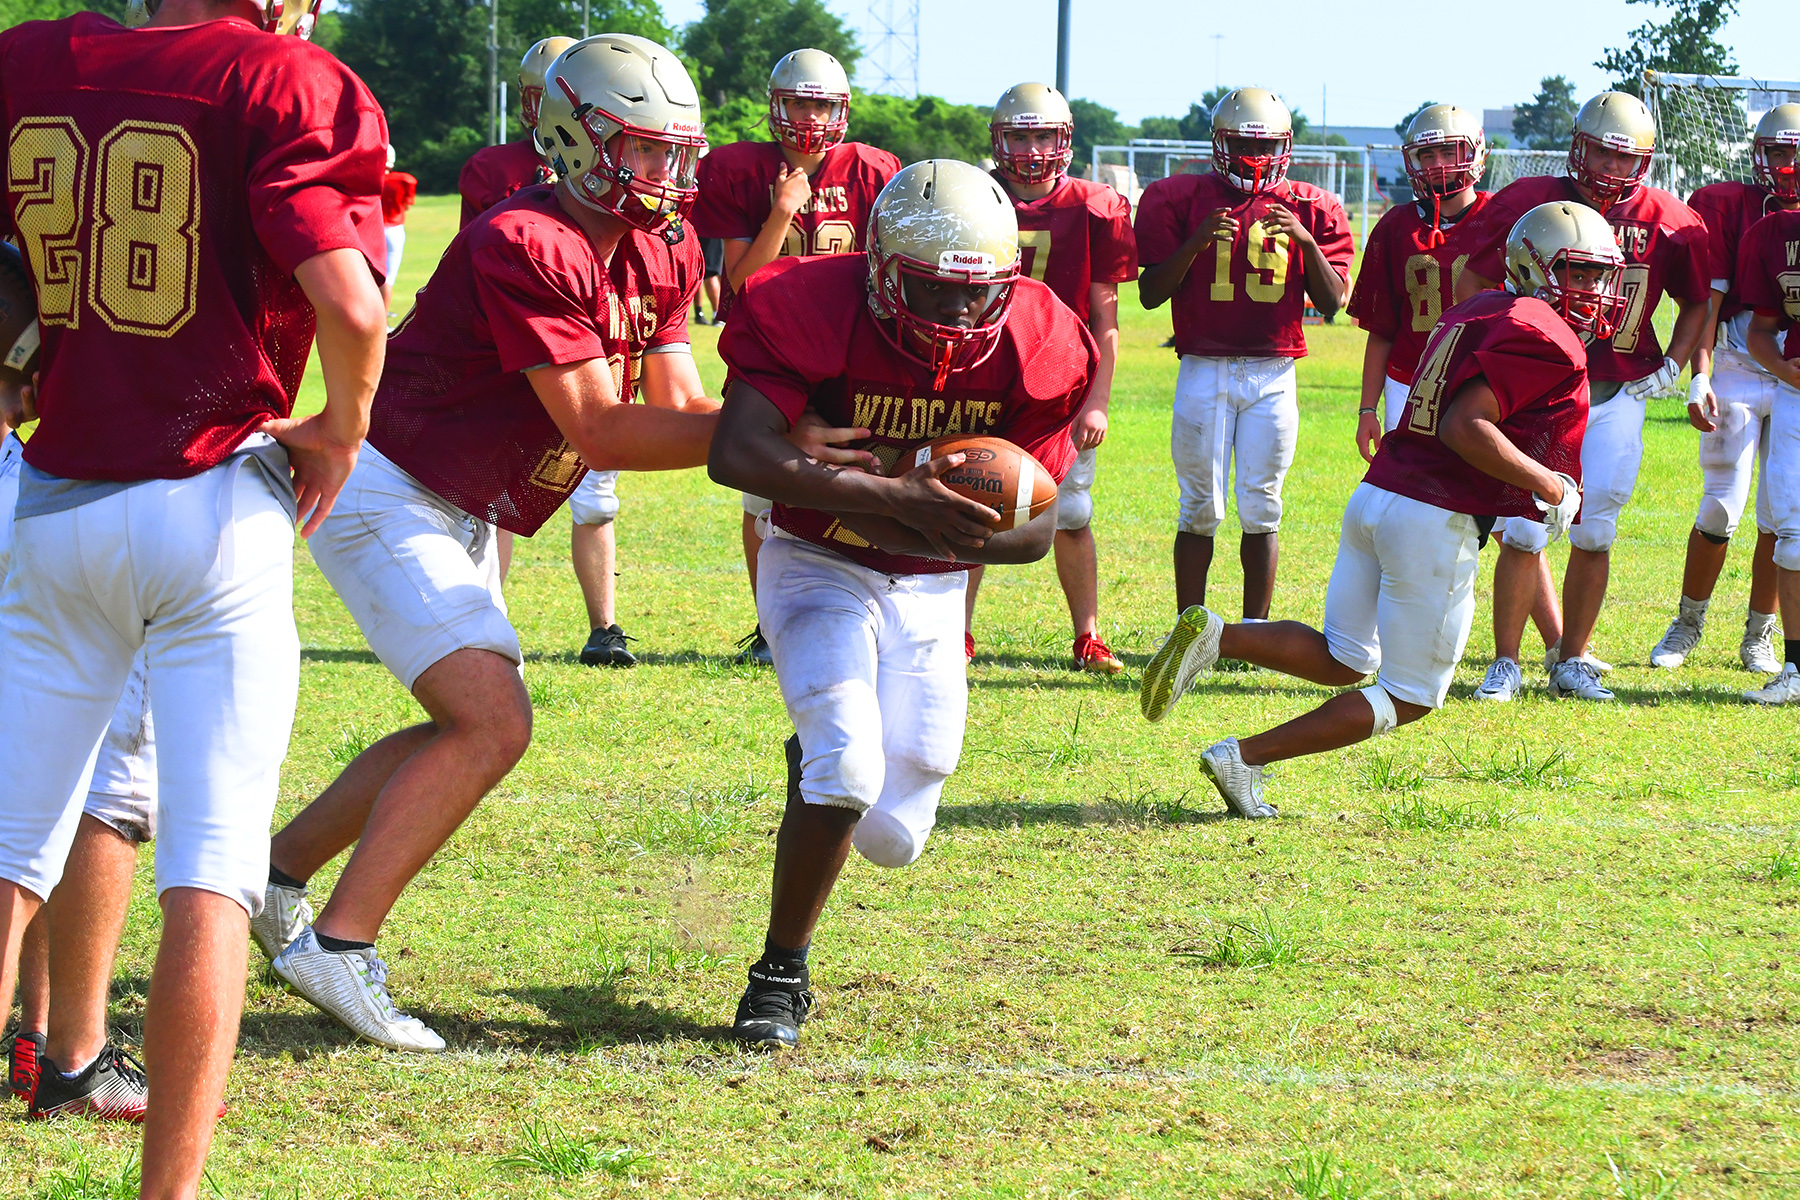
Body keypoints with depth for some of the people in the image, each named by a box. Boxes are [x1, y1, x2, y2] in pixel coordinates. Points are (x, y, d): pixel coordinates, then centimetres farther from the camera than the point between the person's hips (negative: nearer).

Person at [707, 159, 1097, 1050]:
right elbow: (735, 456, -40)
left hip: (928, 587, 4)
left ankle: (815, 765, 41)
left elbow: (1036, 527, -10)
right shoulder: (819, 313, -25)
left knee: (893, 837, 4)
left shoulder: (1032, 347, -15)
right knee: (850, 765, -26)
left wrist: (942, 535, -31)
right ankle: (780, 976, -5)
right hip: (819, 566, -4)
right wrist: (896, 499, -45)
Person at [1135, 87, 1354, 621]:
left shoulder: (1308, 208, 7)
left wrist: (1306, 241, -13)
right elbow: (1151, 293, -1)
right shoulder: (1182, 200, 3)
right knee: (1200, 509, 0)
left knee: (1261, 510, 1)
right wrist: (1196, 243, -16)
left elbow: (1333, 301, 2)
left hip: (1272, 376, 1)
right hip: (1203, 372, -1)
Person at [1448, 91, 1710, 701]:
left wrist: (1673, 365, 3)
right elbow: (1472, 278, 6)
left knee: (1594, 535, 3)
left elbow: (1696, 303, 15)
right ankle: (1505, 664, 4)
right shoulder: (1531, 202, -5)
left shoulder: (1669, 222, 0)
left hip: (1618, 398, 2)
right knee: (1524, 531, -6)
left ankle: (1570, 663, 16)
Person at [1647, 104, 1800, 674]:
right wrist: (1700, 376, -12)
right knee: (1722, 508, -4)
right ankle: (1688, 623, 14)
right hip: (1737, 374, -2)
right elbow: (1708, 300, -5)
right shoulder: (1726, 205, -2)